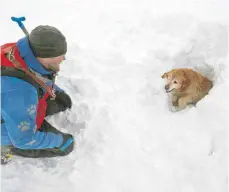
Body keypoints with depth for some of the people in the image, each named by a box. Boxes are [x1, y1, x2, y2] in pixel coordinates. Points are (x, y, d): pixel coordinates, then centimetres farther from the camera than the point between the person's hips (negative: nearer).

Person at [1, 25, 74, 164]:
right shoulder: (19, 92, -45)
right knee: (65, 146, 0)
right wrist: (59, 141, -20)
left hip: (25, 107, 7)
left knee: (62, 102, 13)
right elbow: (24, 140, -31)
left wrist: (58, 92, -1)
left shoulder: (26, 54, -22)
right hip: (15, 134, -7)